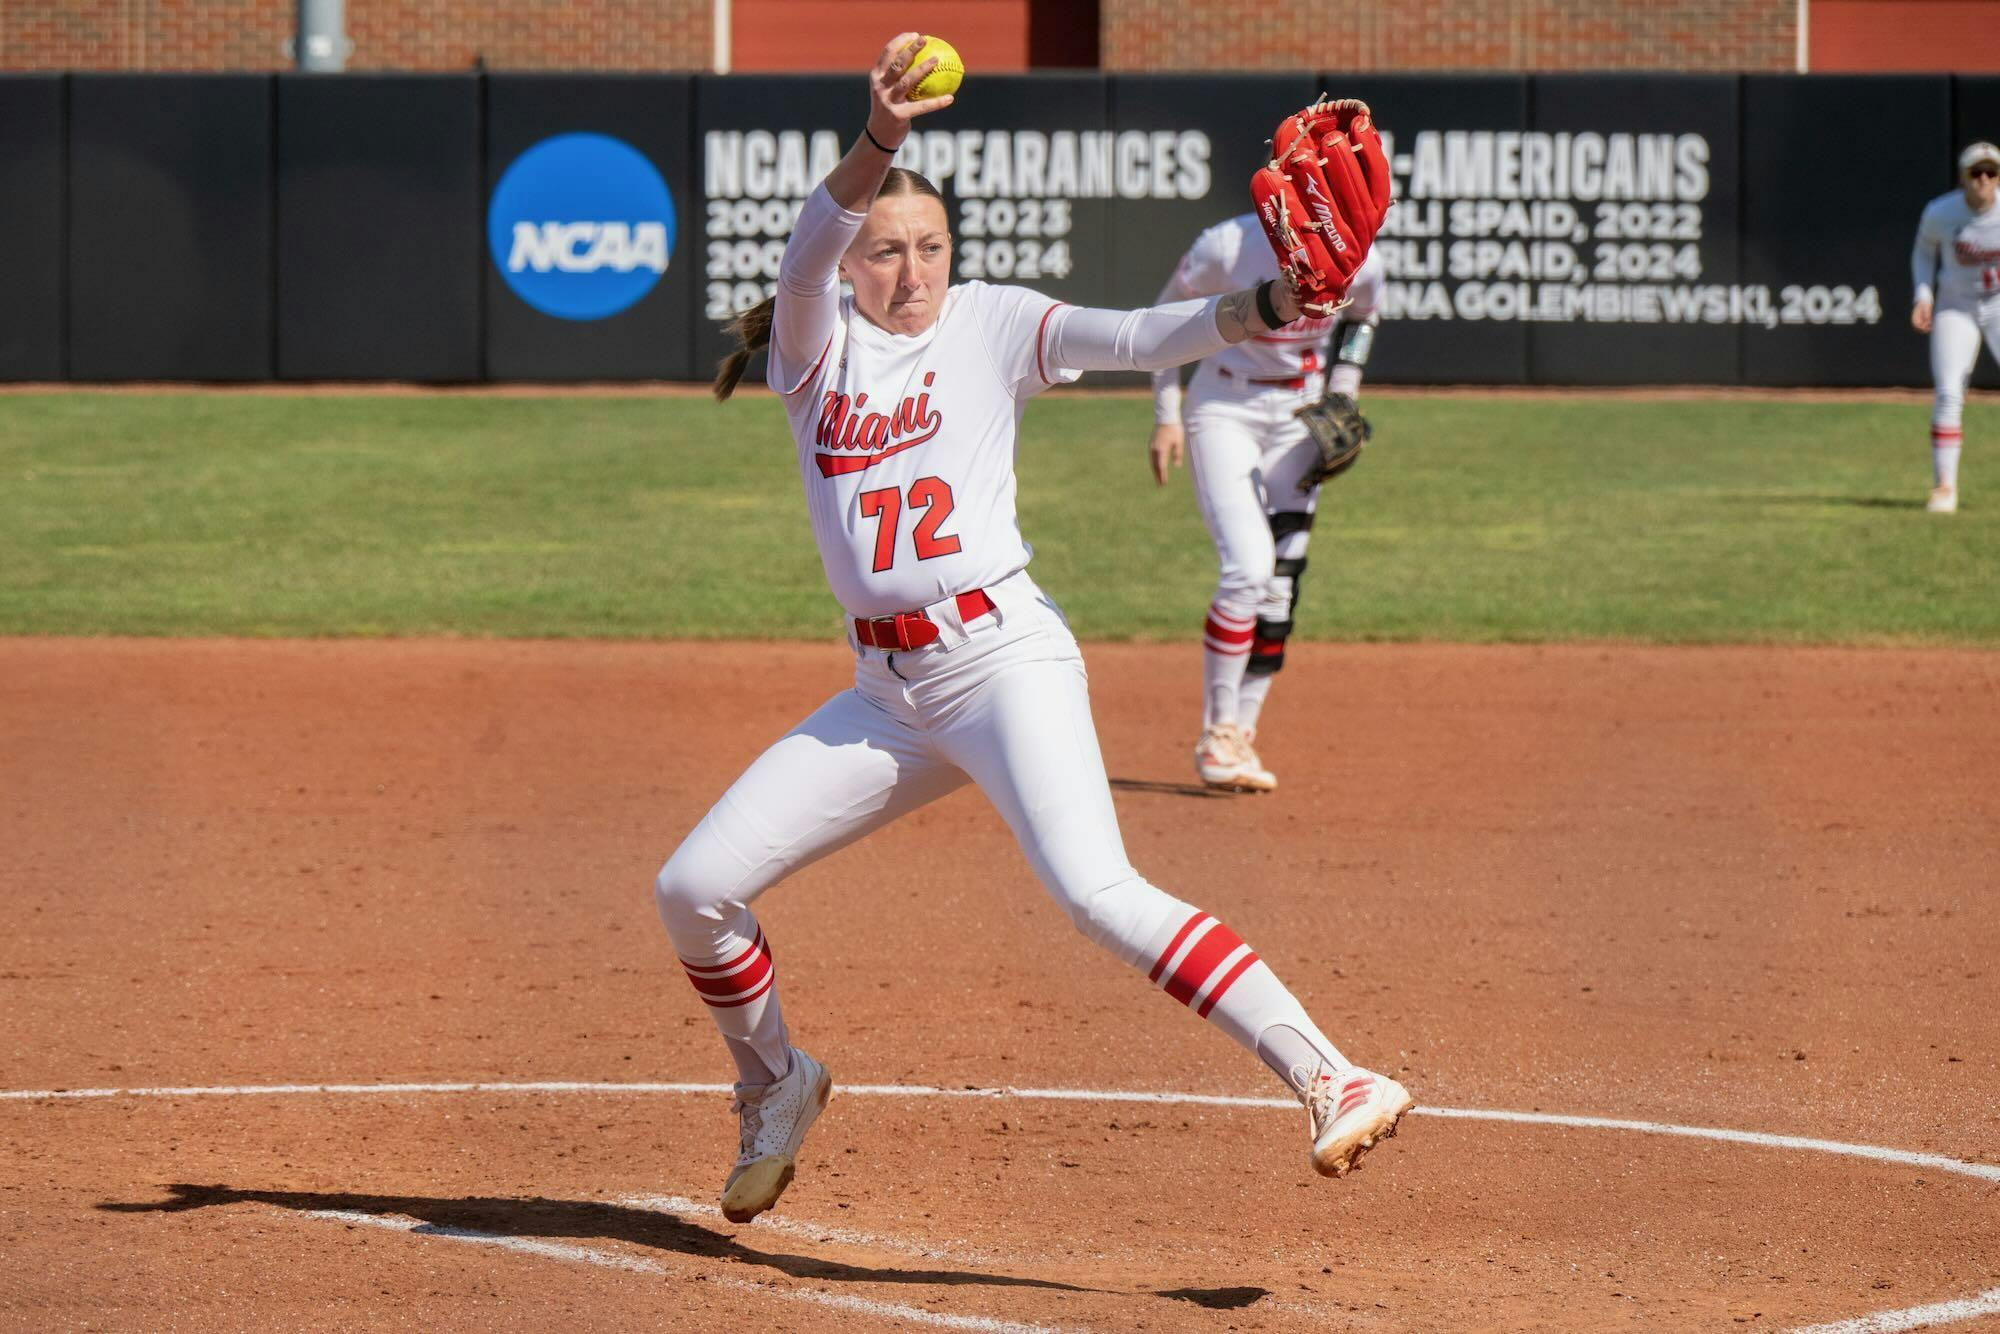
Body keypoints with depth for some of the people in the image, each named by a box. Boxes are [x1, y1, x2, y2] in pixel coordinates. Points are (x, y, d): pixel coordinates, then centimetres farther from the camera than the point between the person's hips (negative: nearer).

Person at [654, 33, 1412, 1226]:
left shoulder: (991, 326, 3)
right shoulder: (814, 344, 7)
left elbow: (1138, 339, -11)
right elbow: (808, 253, -14)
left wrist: (1256, 313, -32)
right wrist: (877, 147, -35)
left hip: (1004, 659, -5)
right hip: (884, 698, 5)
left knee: (1098, 893, -26)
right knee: (694, 889, 3)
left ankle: (1336, 1082, -30)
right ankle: (776, 1084, 29)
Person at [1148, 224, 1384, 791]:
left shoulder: (1359, 261, -11)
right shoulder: (1229, 247, -21)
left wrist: (1342, 396, 3)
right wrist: (1167, 417, -8)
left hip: (1301, 414, 4)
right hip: (1225, 409, -4)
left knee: (1281, 584, 1)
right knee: (1248, 568, -17)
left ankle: (1240, 736, 12)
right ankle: (1216, 735, -6)